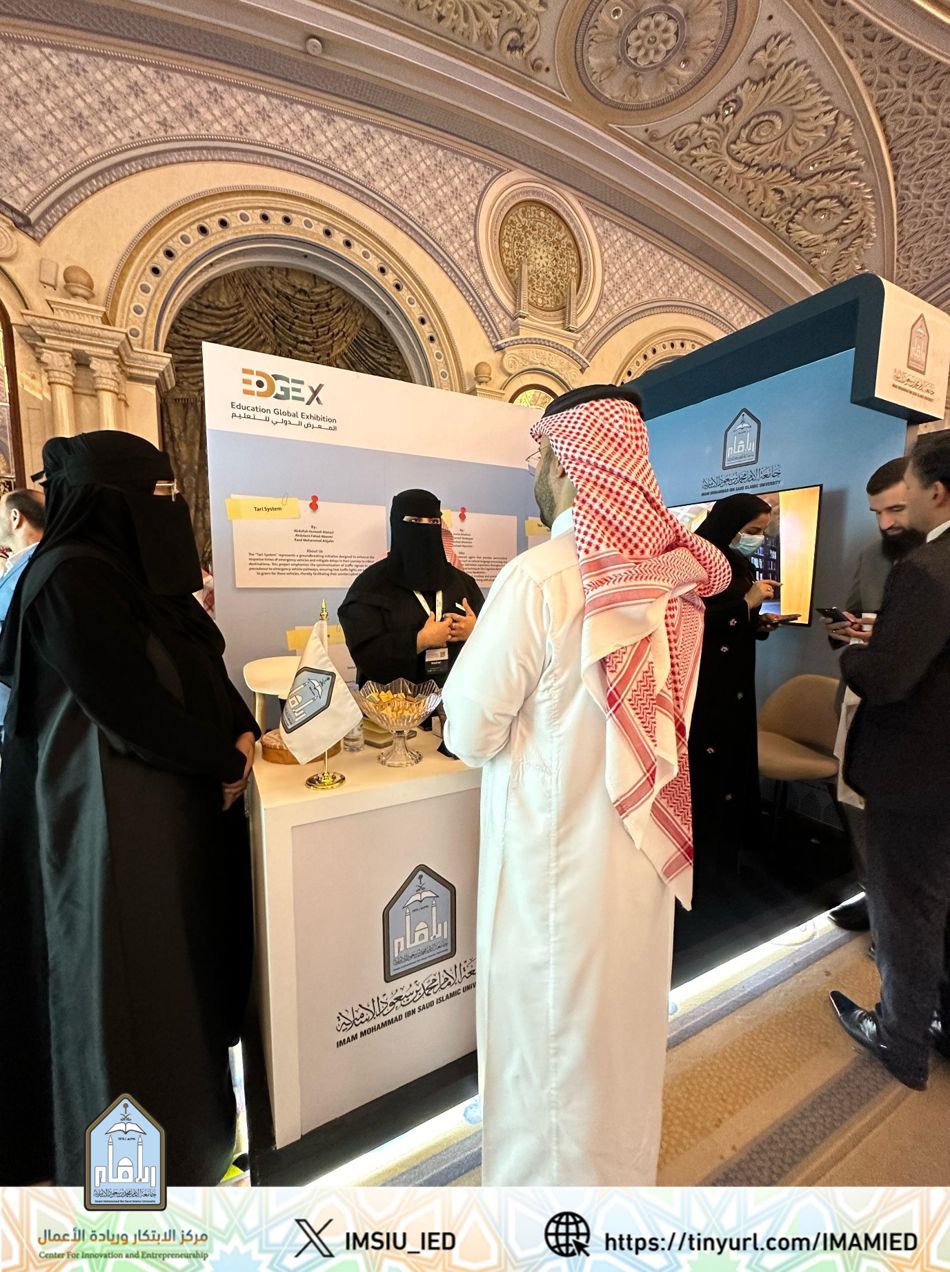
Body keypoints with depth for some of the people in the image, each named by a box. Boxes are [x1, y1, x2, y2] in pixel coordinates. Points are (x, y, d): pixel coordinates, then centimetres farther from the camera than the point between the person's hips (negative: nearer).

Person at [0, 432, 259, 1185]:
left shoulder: (141, 571, 12)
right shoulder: (71, 579, -16)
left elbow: (203, 669, 12)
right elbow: (133, 704, -21)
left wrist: (242, 732, -4)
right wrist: (225, 763, -11)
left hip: (172, 797, 9)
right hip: (114, 812, -9)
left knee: (180, 968, 21)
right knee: (129, 990, 8)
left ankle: (193, 1124, 41)